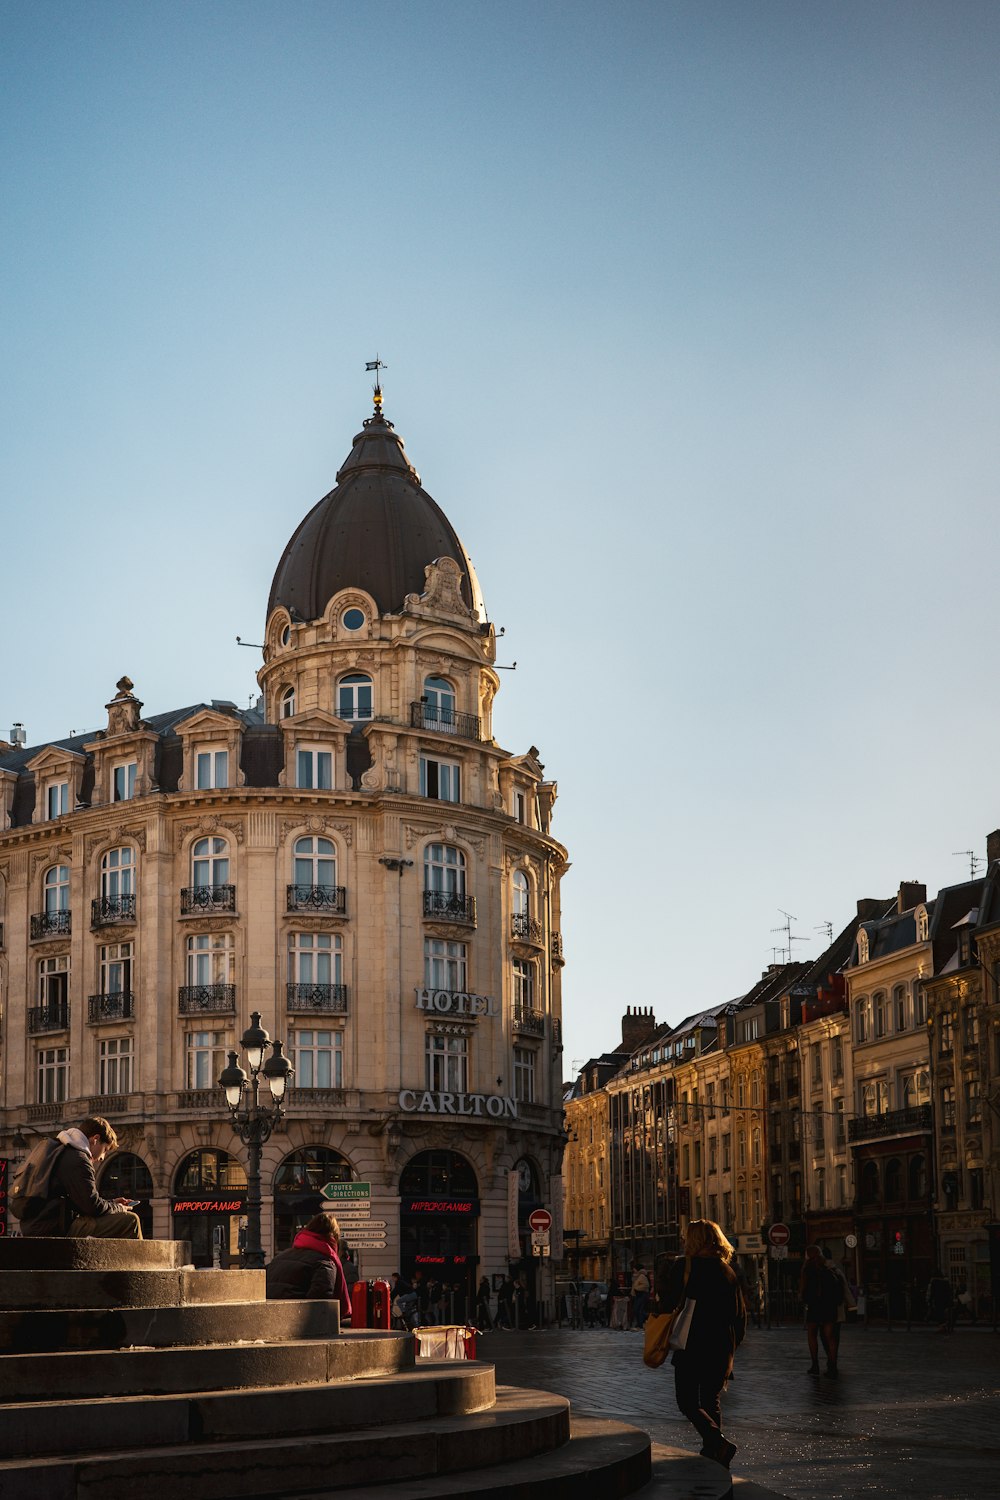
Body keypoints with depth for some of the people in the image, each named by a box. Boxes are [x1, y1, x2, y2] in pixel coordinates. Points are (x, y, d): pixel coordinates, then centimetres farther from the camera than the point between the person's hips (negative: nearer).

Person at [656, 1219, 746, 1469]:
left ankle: (719, 1442, -18)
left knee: (688, 1402, 1)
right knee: (712, 1402, 15)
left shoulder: (683, 1268, -10)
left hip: (691, 1348, -5)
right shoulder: (727, 1271, 7)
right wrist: (732, 1347, 19)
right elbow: (741, 1314, 10)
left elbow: (667, 1305, -12)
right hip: (721, 1349, 5)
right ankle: (711, 1455, 13)